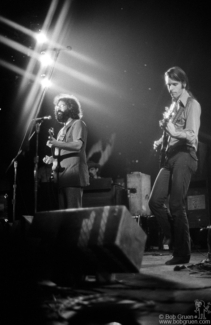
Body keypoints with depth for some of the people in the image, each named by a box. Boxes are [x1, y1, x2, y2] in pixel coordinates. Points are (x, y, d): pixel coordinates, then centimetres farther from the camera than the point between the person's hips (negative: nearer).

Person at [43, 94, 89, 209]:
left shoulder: (77, 124, 2)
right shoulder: (62, 130, 26)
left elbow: (78, 145, -16)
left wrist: (56, 143, -26)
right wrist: (52, 158, 9)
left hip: (73, 174, -8)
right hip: (61, 176, 8)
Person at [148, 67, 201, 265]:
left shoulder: (192, 105, -4)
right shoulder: (173, 106, 18)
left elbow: (192, 136, -18)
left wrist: (174, 132, -35)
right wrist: (161, 141, 8)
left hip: (184, 157, -7)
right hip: (170, 157, 7)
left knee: (176, 205, -9)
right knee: (155, 201, 1)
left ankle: (182, 254, 0)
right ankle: (172, 236, 18)